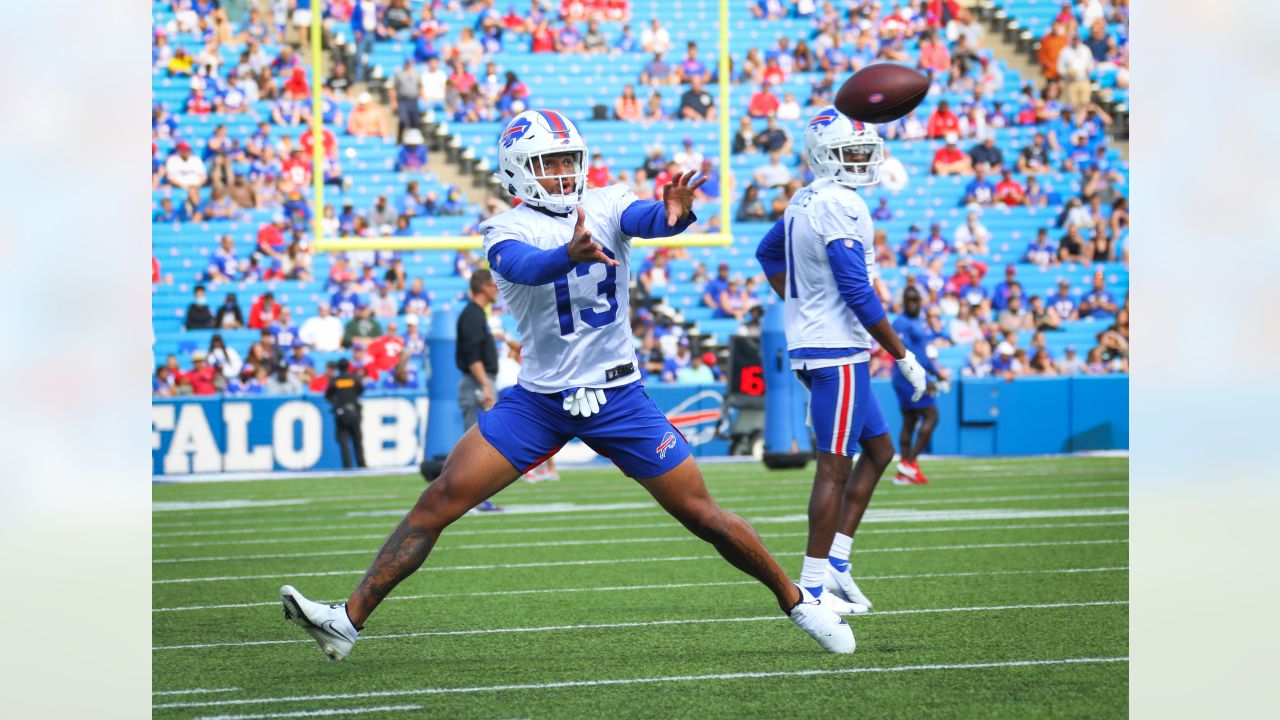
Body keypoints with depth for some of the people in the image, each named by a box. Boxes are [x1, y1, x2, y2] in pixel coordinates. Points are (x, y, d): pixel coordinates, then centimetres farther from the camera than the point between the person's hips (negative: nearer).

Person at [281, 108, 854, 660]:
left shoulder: (606, 207, -1)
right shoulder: (508, 230, -6)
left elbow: (645, 217, -24)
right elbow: (525, 266, -30)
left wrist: (674, 213, -49)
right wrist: (571, 254, -52)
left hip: (619, 397, 1)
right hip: (538, 401, -1)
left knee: (702, 515, 3)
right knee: (441, 500, -12)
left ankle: (795, 600, 23)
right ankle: (349, 620, -12)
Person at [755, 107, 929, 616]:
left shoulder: (805, 202, 12)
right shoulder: (840, 206, -18)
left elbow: (768, 253, 30)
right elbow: (859, 293, -19)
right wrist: (904, 356, -13)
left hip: (811, 342, 10)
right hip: (838, 350, -10)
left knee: (878, 449, 17)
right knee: (835, 467, -6)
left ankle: (835, 561, 13)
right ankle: (813, 586, -4)